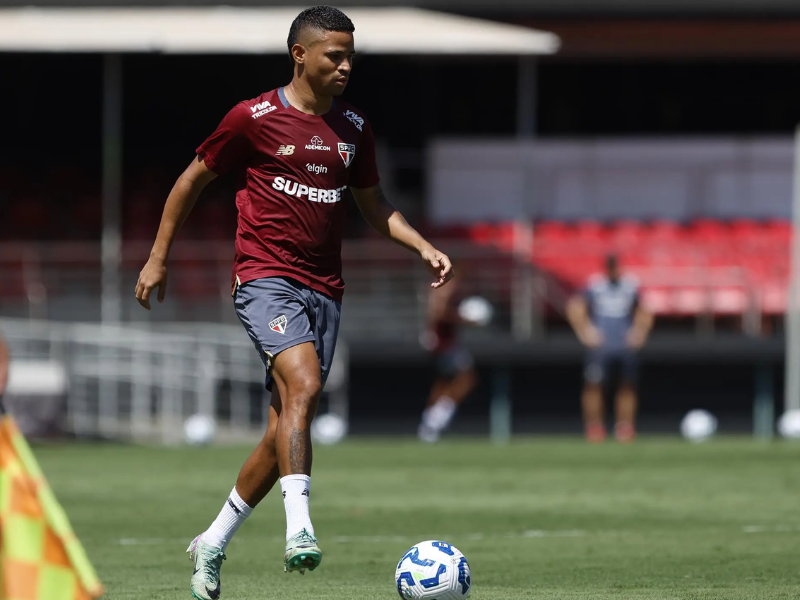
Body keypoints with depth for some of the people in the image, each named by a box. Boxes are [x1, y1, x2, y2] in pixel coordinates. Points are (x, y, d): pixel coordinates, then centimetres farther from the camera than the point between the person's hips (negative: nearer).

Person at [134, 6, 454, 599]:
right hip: (266, 278, -6)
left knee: (287, 425, 6)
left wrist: (424, 246, 7)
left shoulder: (354, 128, 12)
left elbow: (374, 204, 23)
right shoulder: (253, 118, -4)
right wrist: (158, 259, 8)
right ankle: (299, 525, -35)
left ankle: (213, 544, 20)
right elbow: (193, 179, 7)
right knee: (303, 384, -29)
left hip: (325, 288, 6)